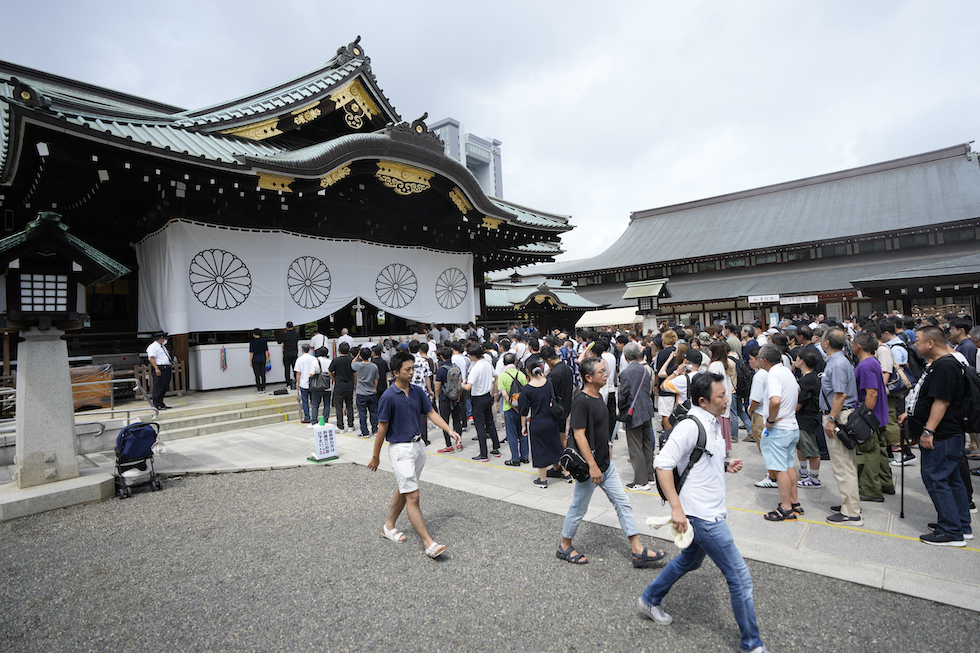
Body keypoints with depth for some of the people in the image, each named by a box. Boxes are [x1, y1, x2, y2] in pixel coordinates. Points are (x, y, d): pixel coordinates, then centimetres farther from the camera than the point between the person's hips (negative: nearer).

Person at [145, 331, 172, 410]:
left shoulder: (162, 346, 22)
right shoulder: (153, 347, -8)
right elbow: (151, 358, -17)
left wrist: (170, 368, 26)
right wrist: (156, 369, -25)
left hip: (167, 370, 10)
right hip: (160, 370, -10)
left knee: (164, 388, 12)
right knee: (158, 388, -6)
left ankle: (161, 404, 19)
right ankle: (156, 405, -3)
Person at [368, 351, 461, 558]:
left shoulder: (417, 391, 3)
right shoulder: (388, 397, -16)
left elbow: (431, 413, 6)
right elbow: (382, 428, -12)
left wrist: (450, 430, -6)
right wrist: (375, 457, -4)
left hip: (418, 446, 7)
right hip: (400, 449, -7)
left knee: (404, 490, 19)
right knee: (412, 497, -6)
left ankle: (389, 527, 38)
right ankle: (429, 543, -4)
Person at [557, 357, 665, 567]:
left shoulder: (598, 397, 7)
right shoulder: (581, 402, -22)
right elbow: (579, 435, -24)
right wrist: (592, 465, -25)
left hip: (606, 463, 9)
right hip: (590, 466, -9)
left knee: (623, 502, 9)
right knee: (579, 508, 7)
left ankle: (638, 551, 17)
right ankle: (564, 547, 26)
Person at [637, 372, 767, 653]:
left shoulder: (713, 424, 8)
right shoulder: (690, 426, -22)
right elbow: (663, 464, -25)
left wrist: (726, 465, 3)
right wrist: (676, 507, -28)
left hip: (712, 512, 10)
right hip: (702, 514, -10)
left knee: (690, 560, 25)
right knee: (740, 577, 1)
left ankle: (649, 601, 41)